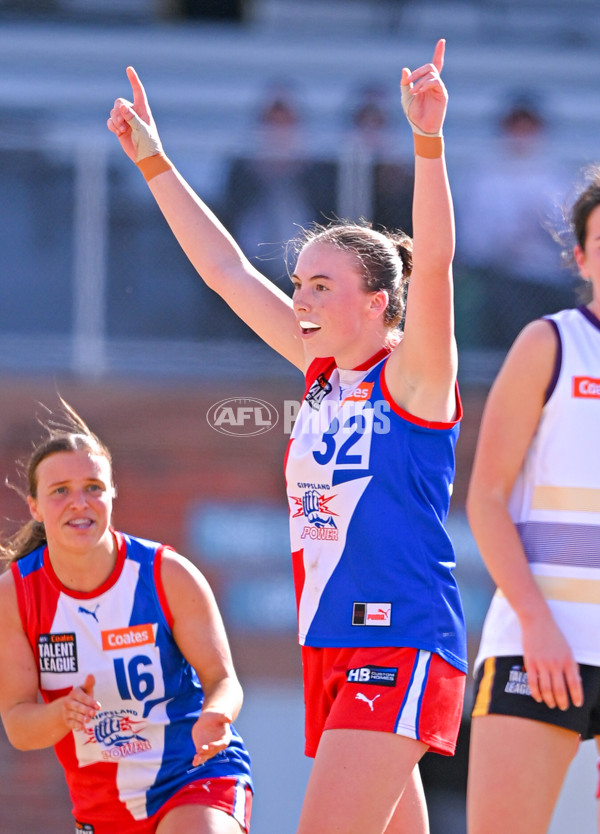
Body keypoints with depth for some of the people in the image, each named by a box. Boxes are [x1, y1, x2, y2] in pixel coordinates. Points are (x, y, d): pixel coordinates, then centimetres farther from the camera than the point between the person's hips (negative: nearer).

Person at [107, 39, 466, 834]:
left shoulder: (414, 376, -6)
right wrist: (153, 163, 19)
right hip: (331, 649, 8)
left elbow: (432, 264, -21)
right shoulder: (322, 371, 14)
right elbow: (228, 271, 18)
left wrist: (428, 142, -34)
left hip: (402, 646, -8)